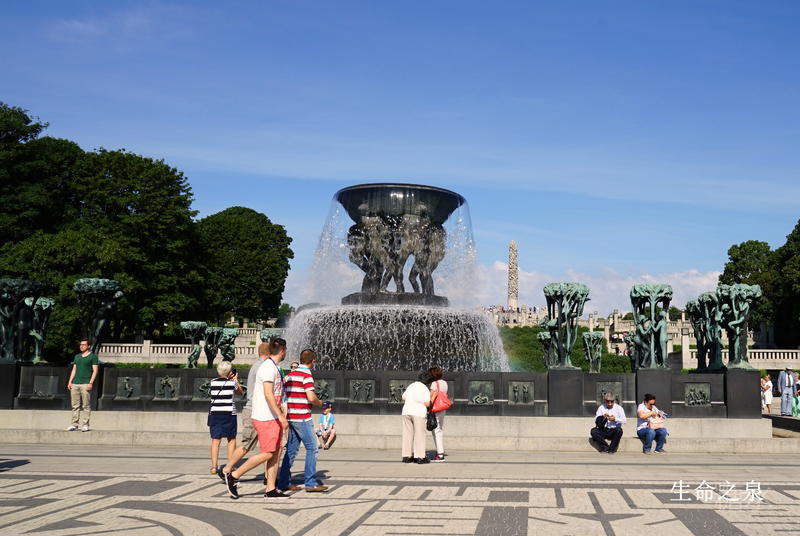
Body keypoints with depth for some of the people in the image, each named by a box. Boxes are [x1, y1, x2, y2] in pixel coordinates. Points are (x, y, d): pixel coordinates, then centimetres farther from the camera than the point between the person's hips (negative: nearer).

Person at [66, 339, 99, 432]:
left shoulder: (93, 356, 2)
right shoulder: (77, 356, 20)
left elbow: (95, 371, -3)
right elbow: (74, 370, 22)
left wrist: (91, 383, -13)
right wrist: (70, 381, 11)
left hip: (86, 384, -5)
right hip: (75, 384, 5)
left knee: (86, 406, -5)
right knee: (75, 406, 4)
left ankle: (85, 425, -3)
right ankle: (74, 424, 7)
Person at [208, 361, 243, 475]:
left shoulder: (213, 382, 3)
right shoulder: (232, 383, -4)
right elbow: (240, 392, 12)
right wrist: (235, 380, 22)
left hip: (215, 413, 2)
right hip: (229, 414, -2)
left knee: (215, 440, 5)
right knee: (231, 440, 11)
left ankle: (214, 467, 1)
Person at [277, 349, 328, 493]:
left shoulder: (290, 374, 13)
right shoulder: (306, 375, -12)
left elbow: (286, 395, 17)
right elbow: (311, 398, -20)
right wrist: (320, 403, 0)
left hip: (291, 416, 8)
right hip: (302, 417, -8)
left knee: (291, 449, 12)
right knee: (311, 448, -2)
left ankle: (284, 482, 14)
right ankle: (311, 483, -2)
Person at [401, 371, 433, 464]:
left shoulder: (411, 386, 17)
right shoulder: (425, 389, -4)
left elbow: (403, 397, 29)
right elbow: (427, 404, -10)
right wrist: (429, 397, 8)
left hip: (406, 411, 6)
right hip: (418, 413, -6)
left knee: (407, 434, 8)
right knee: (419, 434, -1)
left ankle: (406, 456, 9)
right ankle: (420, 457, -2)